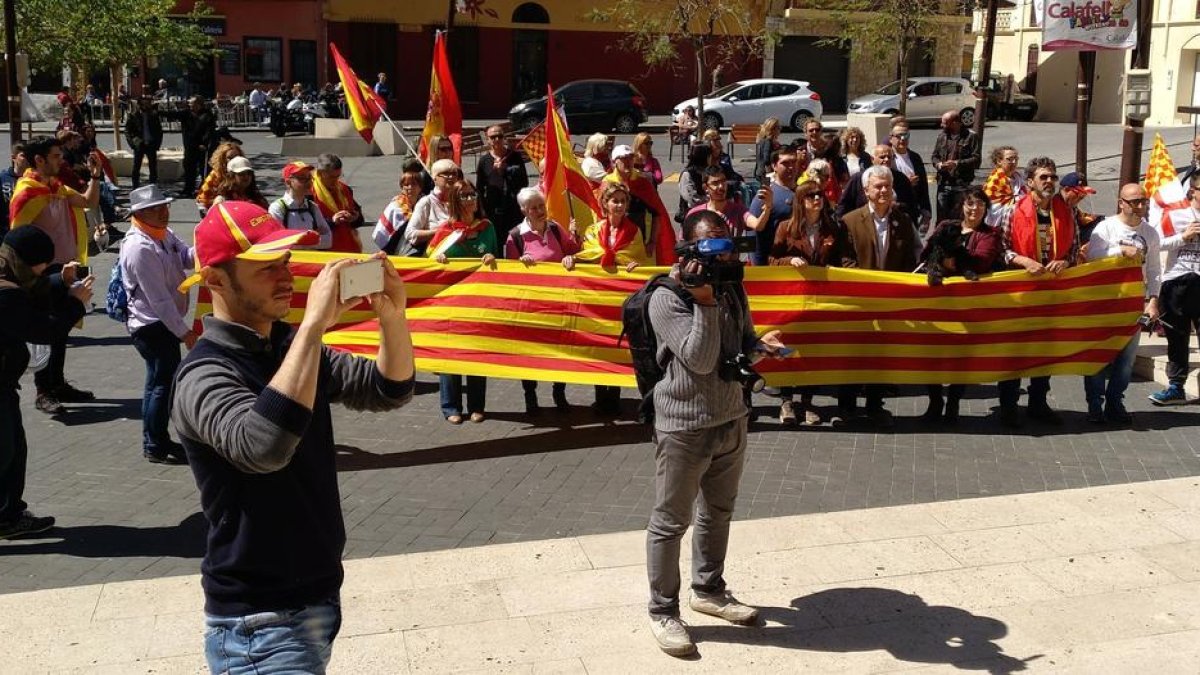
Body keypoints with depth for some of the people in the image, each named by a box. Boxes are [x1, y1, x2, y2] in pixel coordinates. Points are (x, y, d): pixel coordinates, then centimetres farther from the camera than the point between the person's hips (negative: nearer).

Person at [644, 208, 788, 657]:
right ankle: (663, 611, 17)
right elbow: (700, 360, -23)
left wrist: (761, 346, -5)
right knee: (671, 522, 3)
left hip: (731, 420, 7)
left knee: (718, 513, 20)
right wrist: (703, 300, -29)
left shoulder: (733, 290, 6)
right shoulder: (668, 298, -16)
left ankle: (708, 590, 38)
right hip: (684, 427, -7)